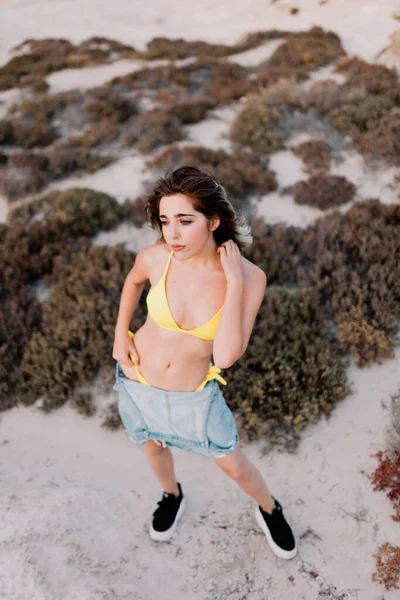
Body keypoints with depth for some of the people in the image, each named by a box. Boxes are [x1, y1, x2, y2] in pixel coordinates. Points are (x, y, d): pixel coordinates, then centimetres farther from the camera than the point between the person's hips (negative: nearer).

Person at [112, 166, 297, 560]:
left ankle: (269, 509, 50)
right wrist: (120, 333, -1)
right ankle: (172, 496, 62)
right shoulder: (155, 257, -22)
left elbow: (225, 357, -33)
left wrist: (234, 281, -36)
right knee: (153, 447, 28)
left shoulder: (249, 276, -25)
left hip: (194, 394, -1)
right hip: (137, 382, 2)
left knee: (235, 467, 16)